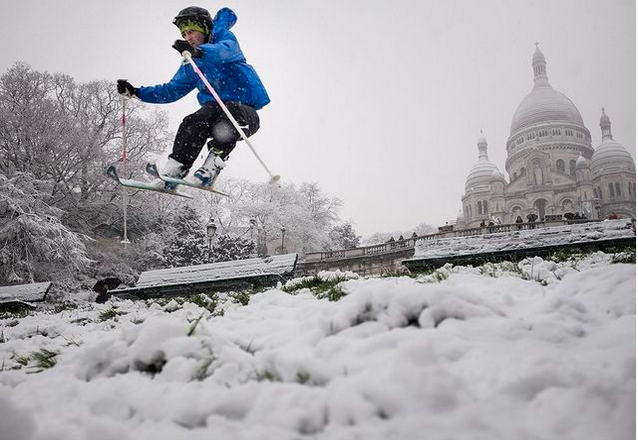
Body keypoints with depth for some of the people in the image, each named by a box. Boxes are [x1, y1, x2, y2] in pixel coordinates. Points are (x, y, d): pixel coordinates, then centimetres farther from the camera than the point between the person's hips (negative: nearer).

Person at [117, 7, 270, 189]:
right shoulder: (190, 65, 19)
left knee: (232, 111, -39)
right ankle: (171, 173, -33)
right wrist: (136, 92, 16)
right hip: (215, 109, 5)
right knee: (193, 122, -27)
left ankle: (211, 167, -39)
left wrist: (197, 51, -43)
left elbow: (226, 50, -24)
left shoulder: (225, 37, 2)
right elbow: (170, 91, 26)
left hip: (246, 114, -5)